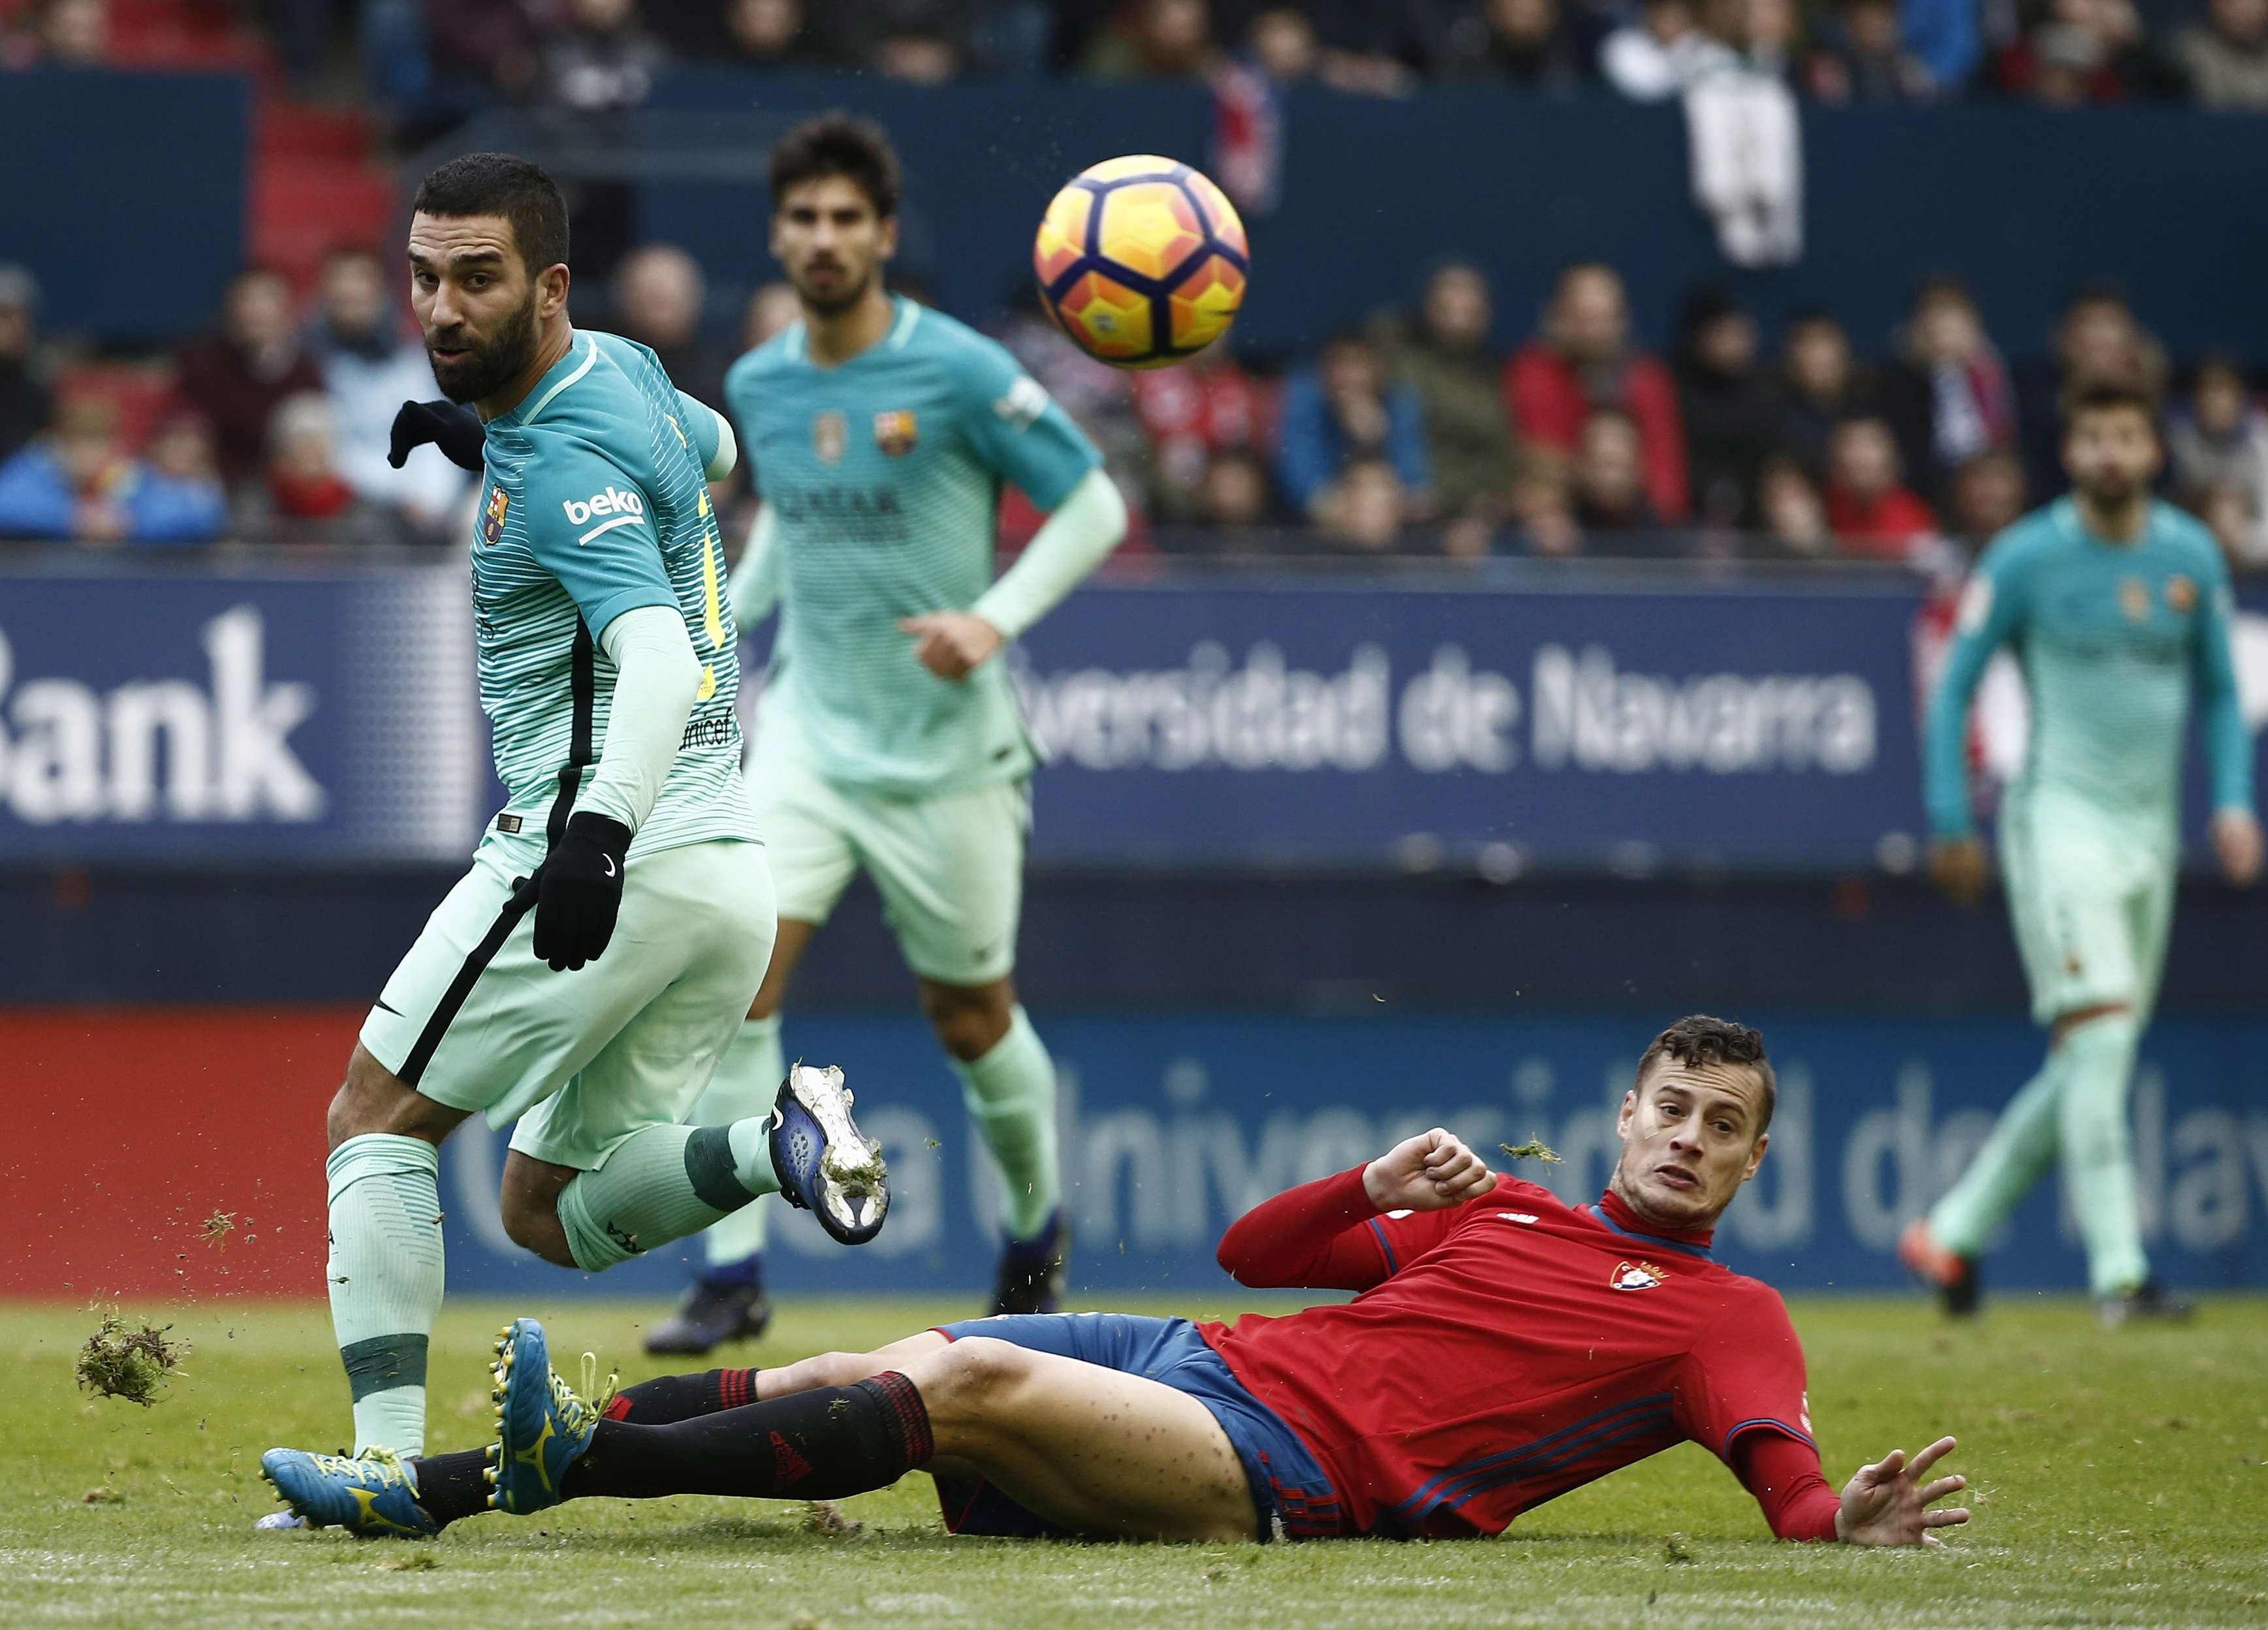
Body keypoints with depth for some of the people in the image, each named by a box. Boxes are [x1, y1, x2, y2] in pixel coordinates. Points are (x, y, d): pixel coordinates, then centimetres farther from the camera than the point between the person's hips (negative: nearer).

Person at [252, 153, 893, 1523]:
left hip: (617, 860, -9)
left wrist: (603, 828, -47)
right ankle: (779, 1144, -8)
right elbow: (714, 446, 38)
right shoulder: (620, 368, 13)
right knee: (552, 1215, 15)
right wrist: (491, 440, 33)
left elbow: (658, 656, -31)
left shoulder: (565, 461, -16)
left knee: (375, 1124, 1)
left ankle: (388, 1459, -9)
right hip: (731, 872, 9)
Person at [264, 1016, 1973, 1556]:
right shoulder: (1510, 1211, 26)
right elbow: (1253, 1250, 29)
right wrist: (1382, 1188, 10)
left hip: (1299, 1472, -6)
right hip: (1212, 1361, 6)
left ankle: (578, 1457, -31)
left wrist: (1845, 1523, -32)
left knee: (963, 1387, -26)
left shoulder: (1731, 1322, 8)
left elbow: (1784, 1473, -10)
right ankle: (425, 1487, -11)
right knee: (856, 1377, -8)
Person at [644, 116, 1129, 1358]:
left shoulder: (960, 372, -14)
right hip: (809, 732, 3)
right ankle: (731, 1272, -11)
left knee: (971, 1021, 8)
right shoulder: (757, 387, 3)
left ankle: (1036, 1232, 36)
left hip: (947, 746, -3)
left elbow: (1094, 506, -8)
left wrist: (995, 620, -20)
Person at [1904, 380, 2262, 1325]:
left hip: (2152, 826, 6)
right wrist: (1950, 822, -4)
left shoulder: (2192, 557, 7)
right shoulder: (2026, 558, -6)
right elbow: (1955, 686, 0)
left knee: (2092, 1066, 7)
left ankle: (1952, 1233, 19)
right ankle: (2118, 1273, -17)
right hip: (2060, 816, -6)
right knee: (2098, 1040, -16)